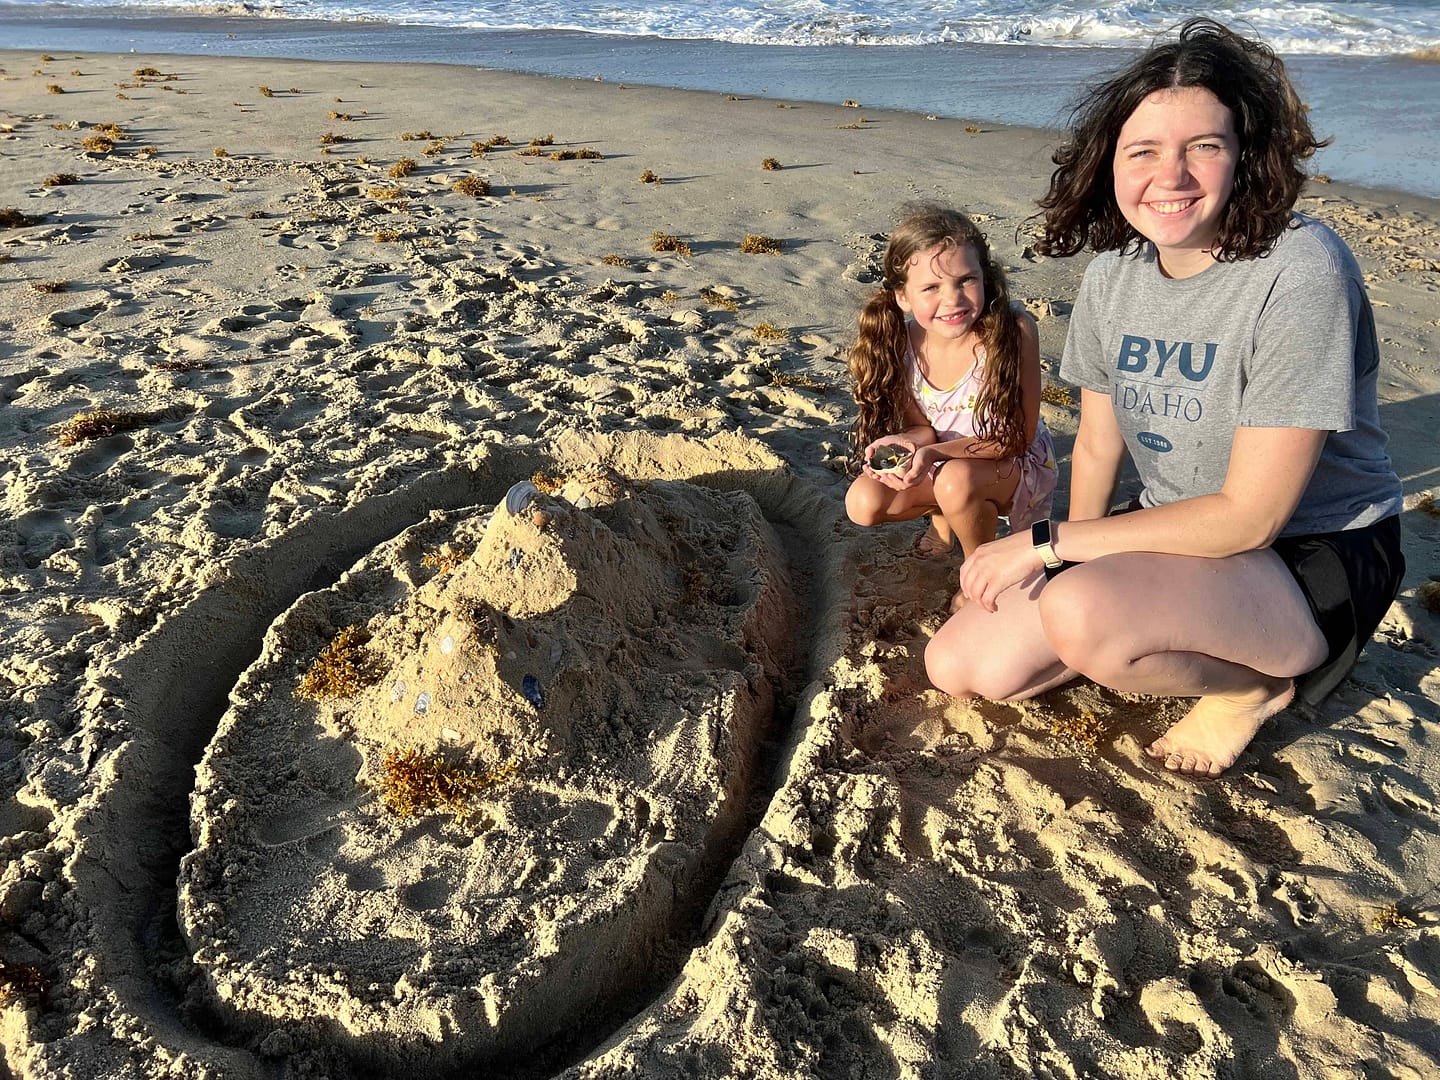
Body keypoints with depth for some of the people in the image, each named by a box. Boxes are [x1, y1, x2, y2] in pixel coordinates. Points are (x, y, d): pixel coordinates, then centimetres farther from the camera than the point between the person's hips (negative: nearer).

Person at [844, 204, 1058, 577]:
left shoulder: (1014, 330, -28)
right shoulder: (901, 344, -15)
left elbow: (1019, 436, -22)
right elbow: (923, 428, -3)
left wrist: (935, 452, -34)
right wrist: (905, 443, -28)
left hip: (1014, 463, -4)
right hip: (940, 461, 4)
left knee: (955, 480, -34)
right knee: (863, 503, -15)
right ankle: (945, 514, 17)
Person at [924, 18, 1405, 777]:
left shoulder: (1297, 272, -23)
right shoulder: (1112, 275, -2)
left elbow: (1250, 517, -24)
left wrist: (1049, 543, -21)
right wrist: (1069, 553, -5)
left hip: (1310, 562, -6)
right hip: (1179, 540, 6)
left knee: (1081, 615, -36)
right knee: (957, 665, -4)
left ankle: (1255, 682, -3)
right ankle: (1181, 639, 14)